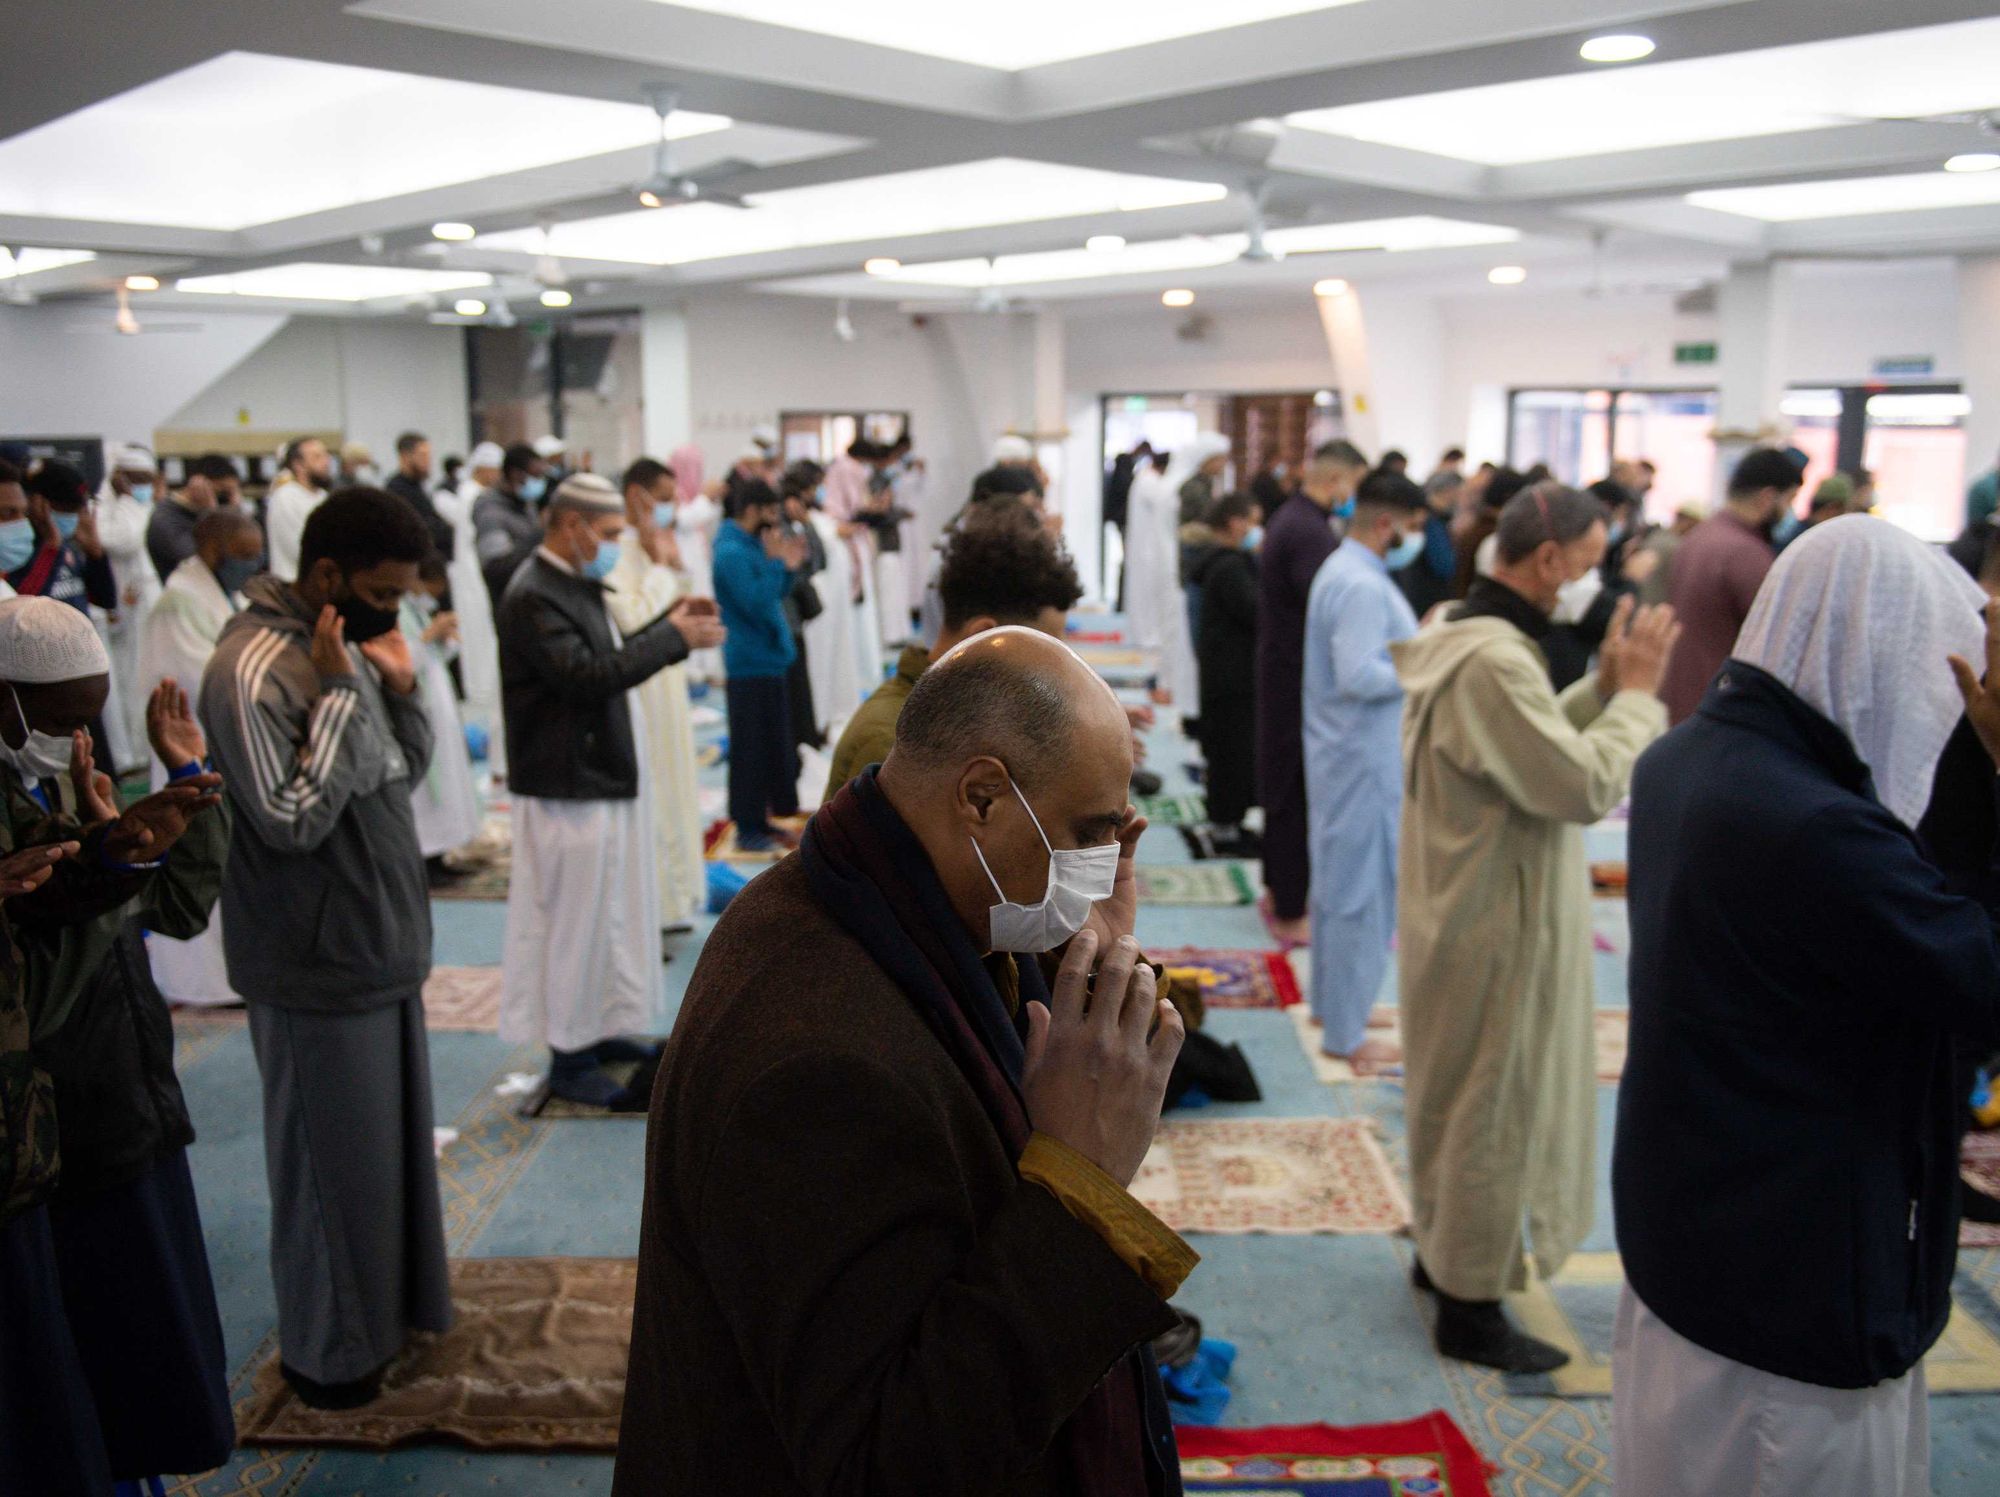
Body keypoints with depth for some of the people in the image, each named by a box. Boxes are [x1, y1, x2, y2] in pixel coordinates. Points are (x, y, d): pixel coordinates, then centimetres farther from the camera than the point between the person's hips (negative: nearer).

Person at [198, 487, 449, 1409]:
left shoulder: (345, 645, 7)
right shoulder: (254, 668, -21)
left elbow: (403, 773, 12)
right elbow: (293, 820, -23)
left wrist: (400, 687, -4)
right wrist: (338, 694, -24)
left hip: (382, 946, 9)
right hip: (319, 963, -8)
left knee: (392, 1141, 20)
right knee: (333, 1159, 6)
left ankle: (391, 1302, 38)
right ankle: (326, 1352, 25)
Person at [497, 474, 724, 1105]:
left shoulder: (577, 583, 12)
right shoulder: (533, 596, -19)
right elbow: (588, 676, -26)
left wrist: (671, 623, 4)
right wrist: (673, 637, -20)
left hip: (610, 774, 10)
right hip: (570, 786, -10)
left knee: (614, 915, 18)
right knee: (576, 923, 1)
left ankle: (604, 1028, 31)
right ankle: (570, 1058, 14)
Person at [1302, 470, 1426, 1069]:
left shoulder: (1344, 571, 12)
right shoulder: (1362, 586, -22)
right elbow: (1359, 676, -29)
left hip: (1343, 753, 11)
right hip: (1364, 759, -11)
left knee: (1337, 881, 20)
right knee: (1362, 892, -2)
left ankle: (1330, 1001, 33)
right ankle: (1345, 1033, 7)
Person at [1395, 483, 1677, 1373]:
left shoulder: (1467, 635, 6)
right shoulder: (1495, 661, -28)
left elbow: (1543, 746, 10)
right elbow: (1587, 785, -27)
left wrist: (1606, 684, 0)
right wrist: (1638, 693, -14)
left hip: (1467, 913, 10)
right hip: (1497, 926, -10)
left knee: (1460, 1093, 24)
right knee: (1493, 1107, 4)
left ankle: (1442, 1251, 42)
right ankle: (1470, 1308, 20)